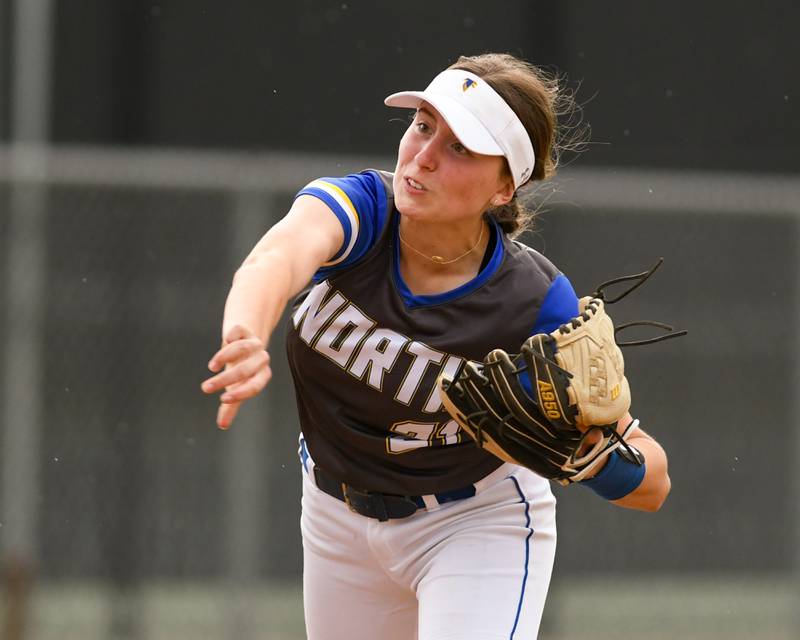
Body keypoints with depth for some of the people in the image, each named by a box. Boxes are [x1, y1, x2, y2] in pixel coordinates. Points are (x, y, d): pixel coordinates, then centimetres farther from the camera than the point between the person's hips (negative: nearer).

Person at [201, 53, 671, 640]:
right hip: (338, 518, 3)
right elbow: (279, 258, -50)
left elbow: (652, 486, -22)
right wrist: (246, 338, -72)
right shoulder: (361, 207, -24)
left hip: (477, 523, -3)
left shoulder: (538, 305, -27)